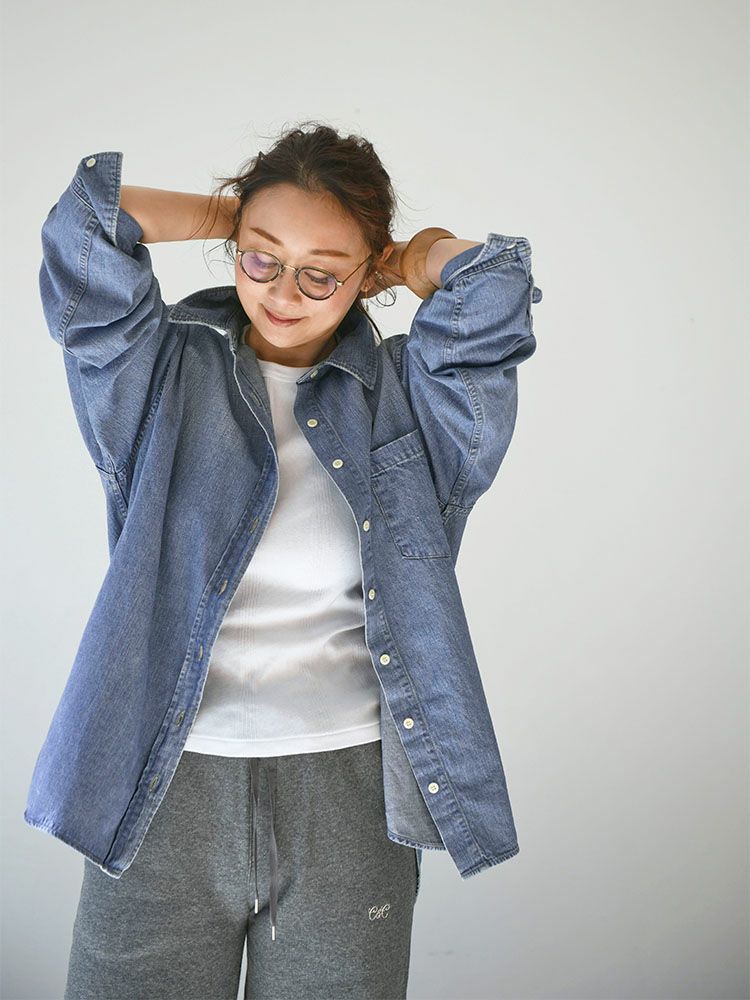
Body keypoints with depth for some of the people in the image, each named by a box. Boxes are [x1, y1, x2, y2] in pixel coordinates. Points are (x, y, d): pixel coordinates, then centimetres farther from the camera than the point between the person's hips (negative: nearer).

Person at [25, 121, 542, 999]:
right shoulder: (162, 375, 4)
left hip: (348, 797, 1)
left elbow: (492, 287, -9)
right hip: (164, 794, 0)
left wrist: (400, 262, 10)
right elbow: (85, 232, -8)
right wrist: (228, 216, 5)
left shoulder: (408, 395, 5)